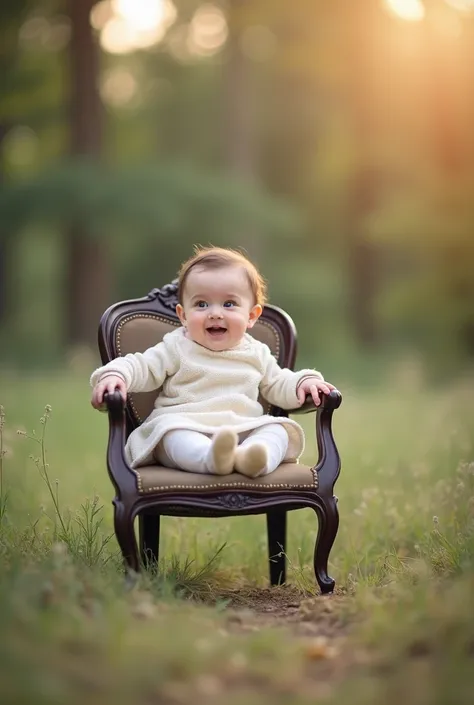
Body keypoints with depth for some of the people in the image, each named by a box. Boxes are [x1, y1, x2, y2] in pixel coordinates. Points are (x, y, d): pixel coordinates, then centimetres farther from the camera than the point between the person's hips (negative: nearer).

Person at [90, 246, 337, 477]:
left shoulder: (257, 354, 19)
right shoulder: (176, 348, 10)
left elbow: (278, 385, 28)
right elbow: (142, 367, 5)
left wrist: (303, 382, 6)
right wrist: (115, 374, -17)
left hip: (245, 431, 3)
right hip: (184, 427, -3)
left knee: (278, 430, -22)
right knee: (171, 431, -36)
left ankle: (252, 457, -52)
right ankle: (211, 457, -64)